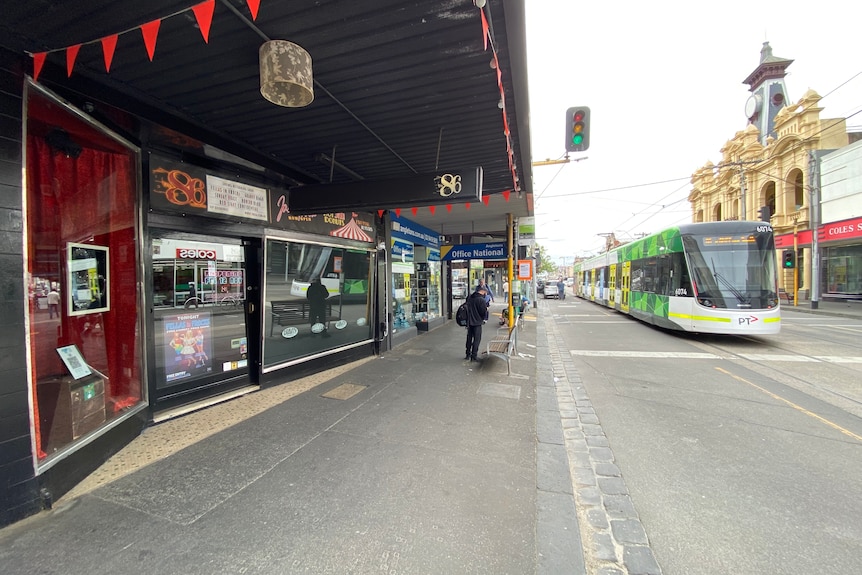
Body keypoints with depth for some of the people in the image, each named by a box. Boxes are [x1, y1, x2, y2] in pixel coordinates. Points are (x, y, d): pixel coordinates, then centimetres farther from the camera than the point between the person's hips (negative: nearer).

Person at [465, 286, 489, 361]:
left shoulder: (469, 297, 5)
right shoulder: (481, 300, -19)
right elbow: (484, 312, -17)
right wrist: (483, 319, 4)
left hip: (469, 321, 7)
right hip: (477, 322, -7)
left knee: (469, 338, 17)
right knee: (477, 339, 4)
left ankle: (468, 354, 28)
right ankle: (474, 356, 8)